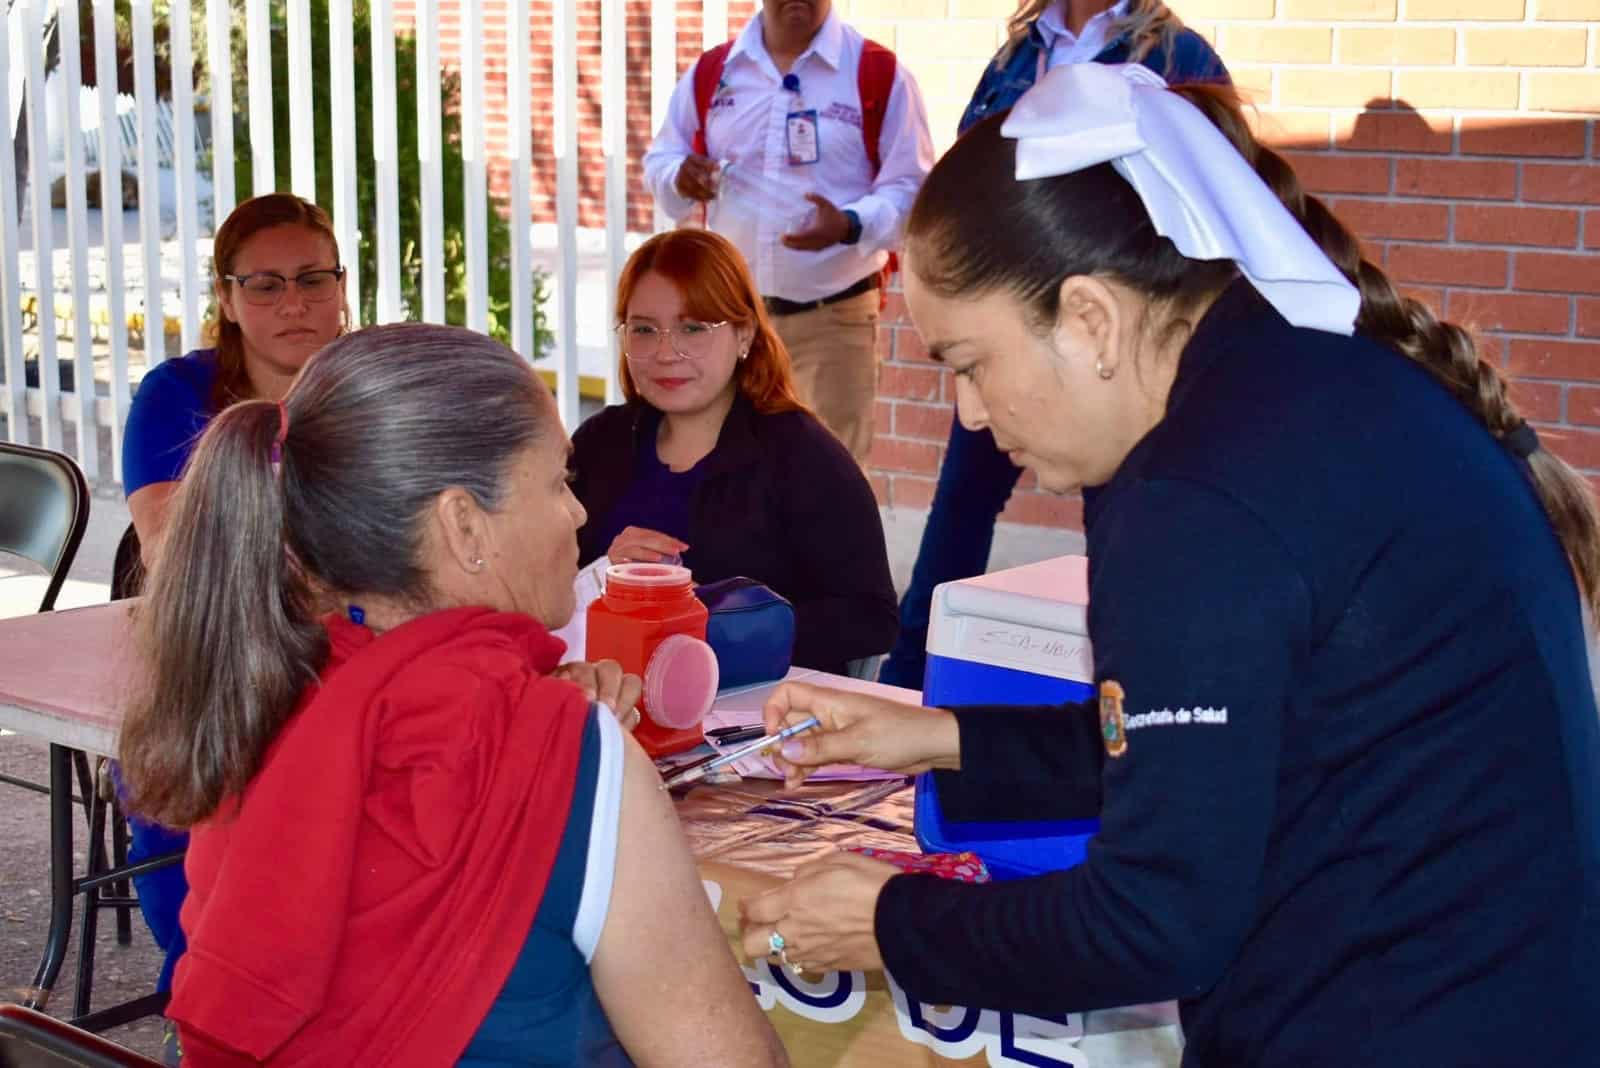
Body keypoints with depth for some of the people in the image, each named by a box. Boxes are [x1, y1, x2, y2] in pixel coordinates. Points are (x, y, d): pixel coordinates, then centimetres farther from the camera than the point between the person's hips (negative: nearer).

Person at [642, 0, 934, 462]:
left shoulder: (880, 74, -6)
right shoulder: (709, 72, 5)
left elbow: (912, 186, -7)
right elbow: (660, 160, 13)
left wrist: (852, 225, -28)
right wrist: (679, 176, -13)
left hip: (835, 315, -3)